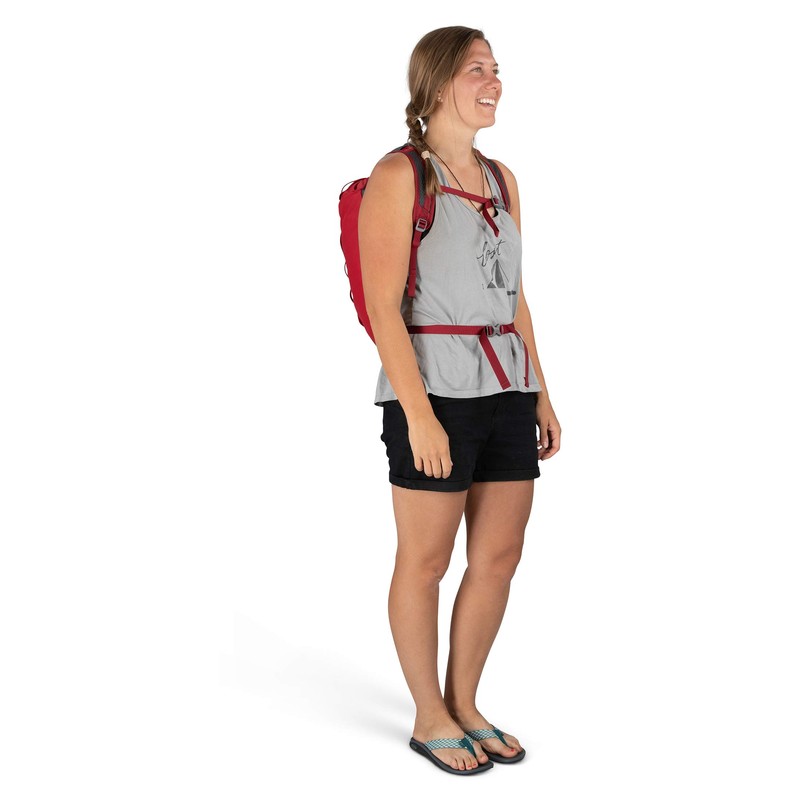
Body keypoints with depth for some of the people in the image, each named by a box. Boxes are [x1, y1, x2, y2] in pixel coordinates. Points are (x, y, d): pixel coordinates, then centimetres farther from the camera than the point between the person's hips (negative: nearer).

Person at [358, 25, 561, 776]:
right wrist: (419, 413, -18)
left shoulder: (501, 179, 14)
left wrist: (541, 396, 14)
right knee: (426, 561, 4)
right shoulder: (398, 175, -6)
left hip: (505, 388, 7)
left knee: (499, 558, 10)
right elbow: (382, 306, -12)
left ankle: (464, 705, 28)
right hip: (435, 388, -7)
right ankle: (429, 718, 22)